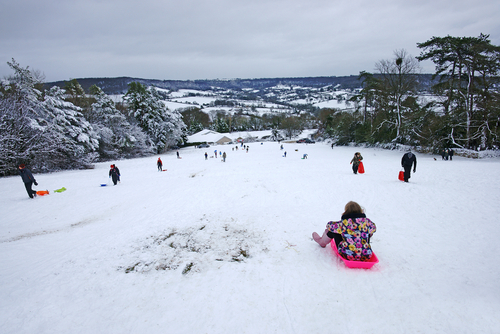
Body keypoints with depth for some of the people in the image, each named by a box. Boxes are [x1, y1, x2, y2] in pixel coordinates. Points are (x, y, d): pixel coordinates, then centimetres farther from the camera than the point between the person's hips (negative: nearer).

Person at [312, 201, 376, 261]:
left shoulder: (343, 223, -15)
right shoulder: (367, 221, -6)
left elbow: (330, 225, 2)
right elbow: (373, 227, 18)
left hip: (347, 256, -3)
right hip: (366, 257, 3)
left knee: (333, 230, 11)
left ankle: (322, 241, 44)